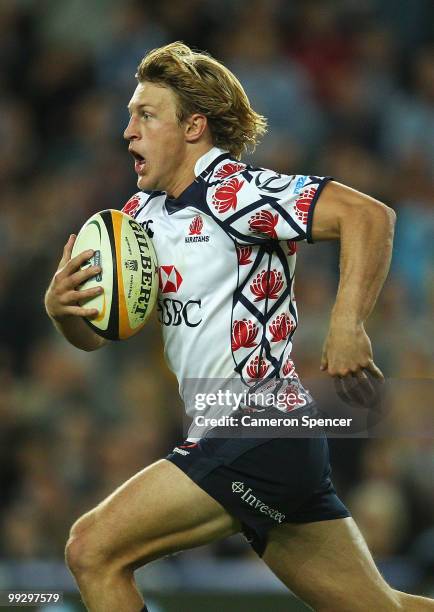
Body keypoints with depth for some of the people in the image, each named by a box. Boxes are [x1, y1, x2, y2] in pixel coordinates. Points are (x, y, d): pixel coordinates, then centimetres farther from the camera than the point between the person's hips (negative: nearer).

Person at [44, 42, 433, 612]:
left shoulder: (232, 190, -13)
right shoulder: (145, 212, 14)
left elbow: (368, 215, -22)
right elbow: (95, 334, 15)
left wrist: (346, 327, -30)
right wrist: (60, 306, -7)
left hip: (259, 433, -9)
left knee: (94, 551, -11)